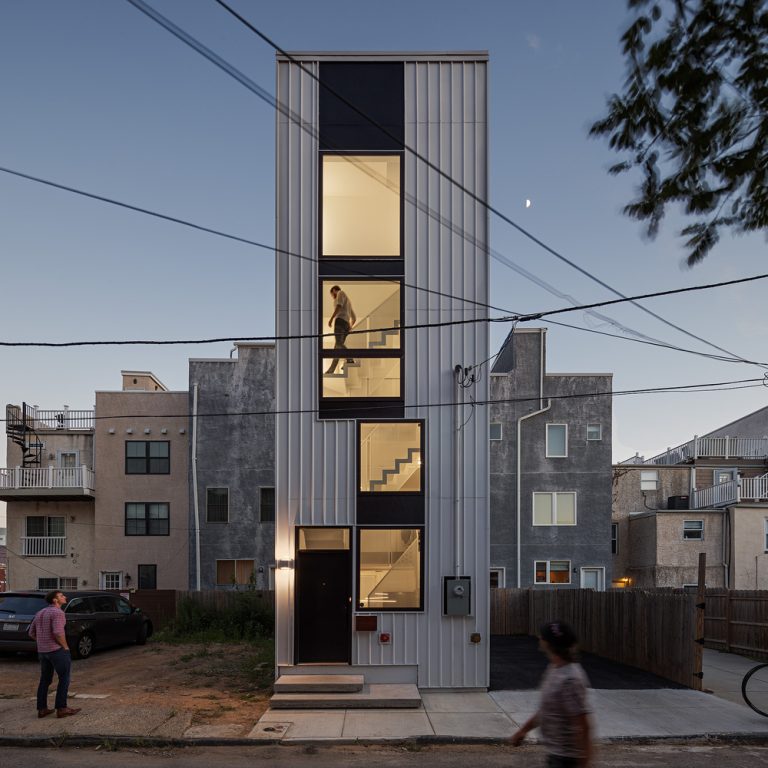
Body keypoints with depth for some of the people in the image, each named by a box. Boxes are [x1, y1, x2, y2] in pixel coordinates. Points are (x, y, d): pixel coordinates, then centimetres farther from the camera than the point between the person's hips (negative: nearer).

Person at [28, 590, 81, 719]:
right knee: (64, 679, 0)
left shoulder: (40, 613, 14)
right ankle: (61, 708, -1)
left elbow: (32, 633, 16)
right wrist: (65, 647, -11)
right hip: (57, 650, -8)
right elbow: (58, 633, -24)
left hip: (42, 651, 8)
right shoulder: (57, 612, -14)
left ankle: (42, 709, 15)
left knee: (45, 680, 15)